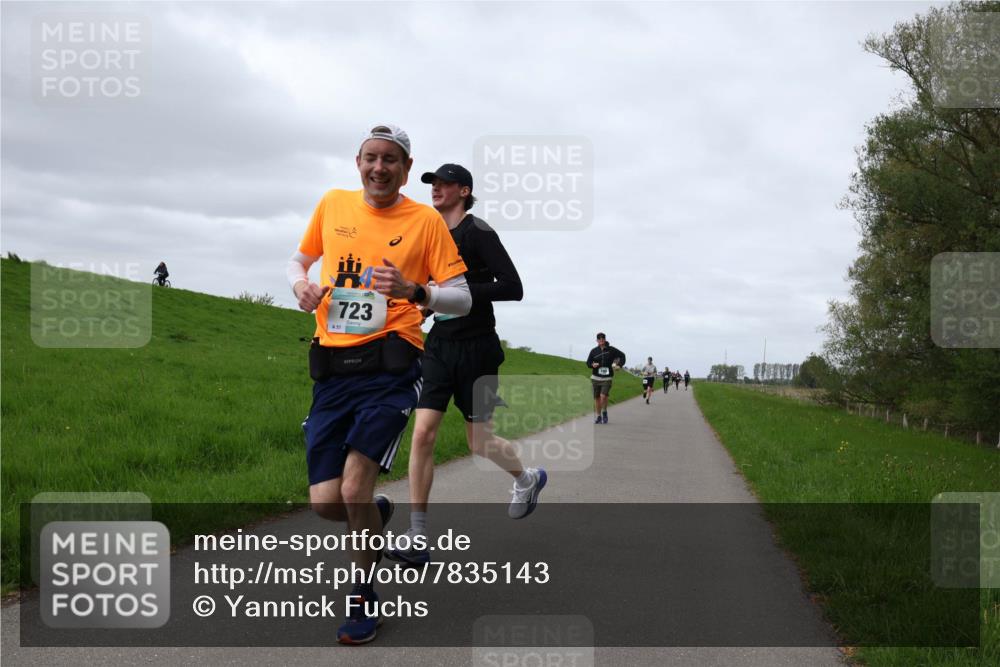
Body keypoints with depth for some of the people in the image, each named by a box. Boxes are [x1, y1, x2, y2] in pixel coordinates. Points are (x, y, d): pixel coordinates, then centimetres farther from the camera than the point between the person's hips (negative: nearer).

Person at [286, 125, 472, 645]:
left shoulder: (425, 220, 1)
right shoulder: (332, 205, 11)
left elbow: (462, 299, 0)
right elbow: (299, 260, 25)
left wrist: (413, 291, -19)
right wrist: (301, 285, 2)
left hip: (389, 370, -4)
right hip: (332, 371, 4)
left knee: (354, 489, -17)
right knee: (325, 502, -1)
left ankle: (364, 596, 7)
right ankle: (377, 514, 36)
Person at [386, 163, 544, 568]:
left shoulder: (478, 233, -11)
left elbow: (513, 288, -17)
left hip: (476, 349, -6)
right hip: (439, 346, 6)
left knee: (479, 441, 4)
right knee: (422, 434, -7)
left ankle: (527, 479, 38)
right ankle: (418, 539, -4)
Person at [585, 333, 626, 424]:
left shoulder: (611, 350, -1)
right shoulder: (594, 351, 2)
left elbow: (622, 355, 11)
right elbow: (588, 362, 7)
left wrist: (619, 365, -3)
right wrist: (592, 365, -15)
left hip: (607, 378, -2)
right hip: (595, 378, 3)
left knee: (603, 396, -19)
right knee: (597, 398, 7)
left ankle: (604, 412, 8)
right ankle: (598, 417, 22)